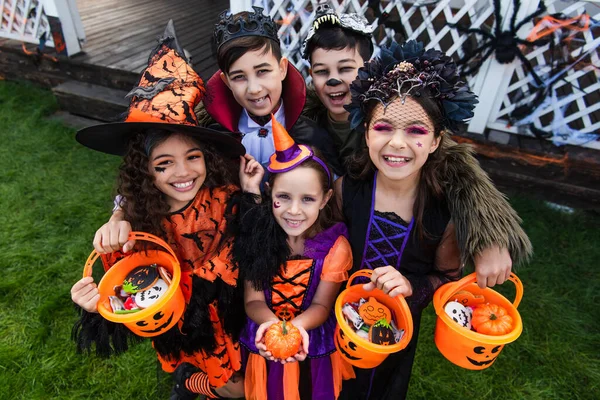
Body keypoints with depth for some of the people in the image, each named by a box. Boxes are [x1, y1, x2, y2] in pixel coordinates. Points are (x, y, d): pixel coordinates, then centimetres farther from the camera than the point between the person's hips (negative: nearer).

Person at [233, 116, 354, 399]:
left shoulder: (335, 246, -17)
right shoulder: (258, 236, -14)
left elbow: (321, 305, -13)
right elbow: (253, 300, -12)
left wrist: (298, 325, -33)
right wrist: (270, 322, -34)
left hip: (313, 350, -1)